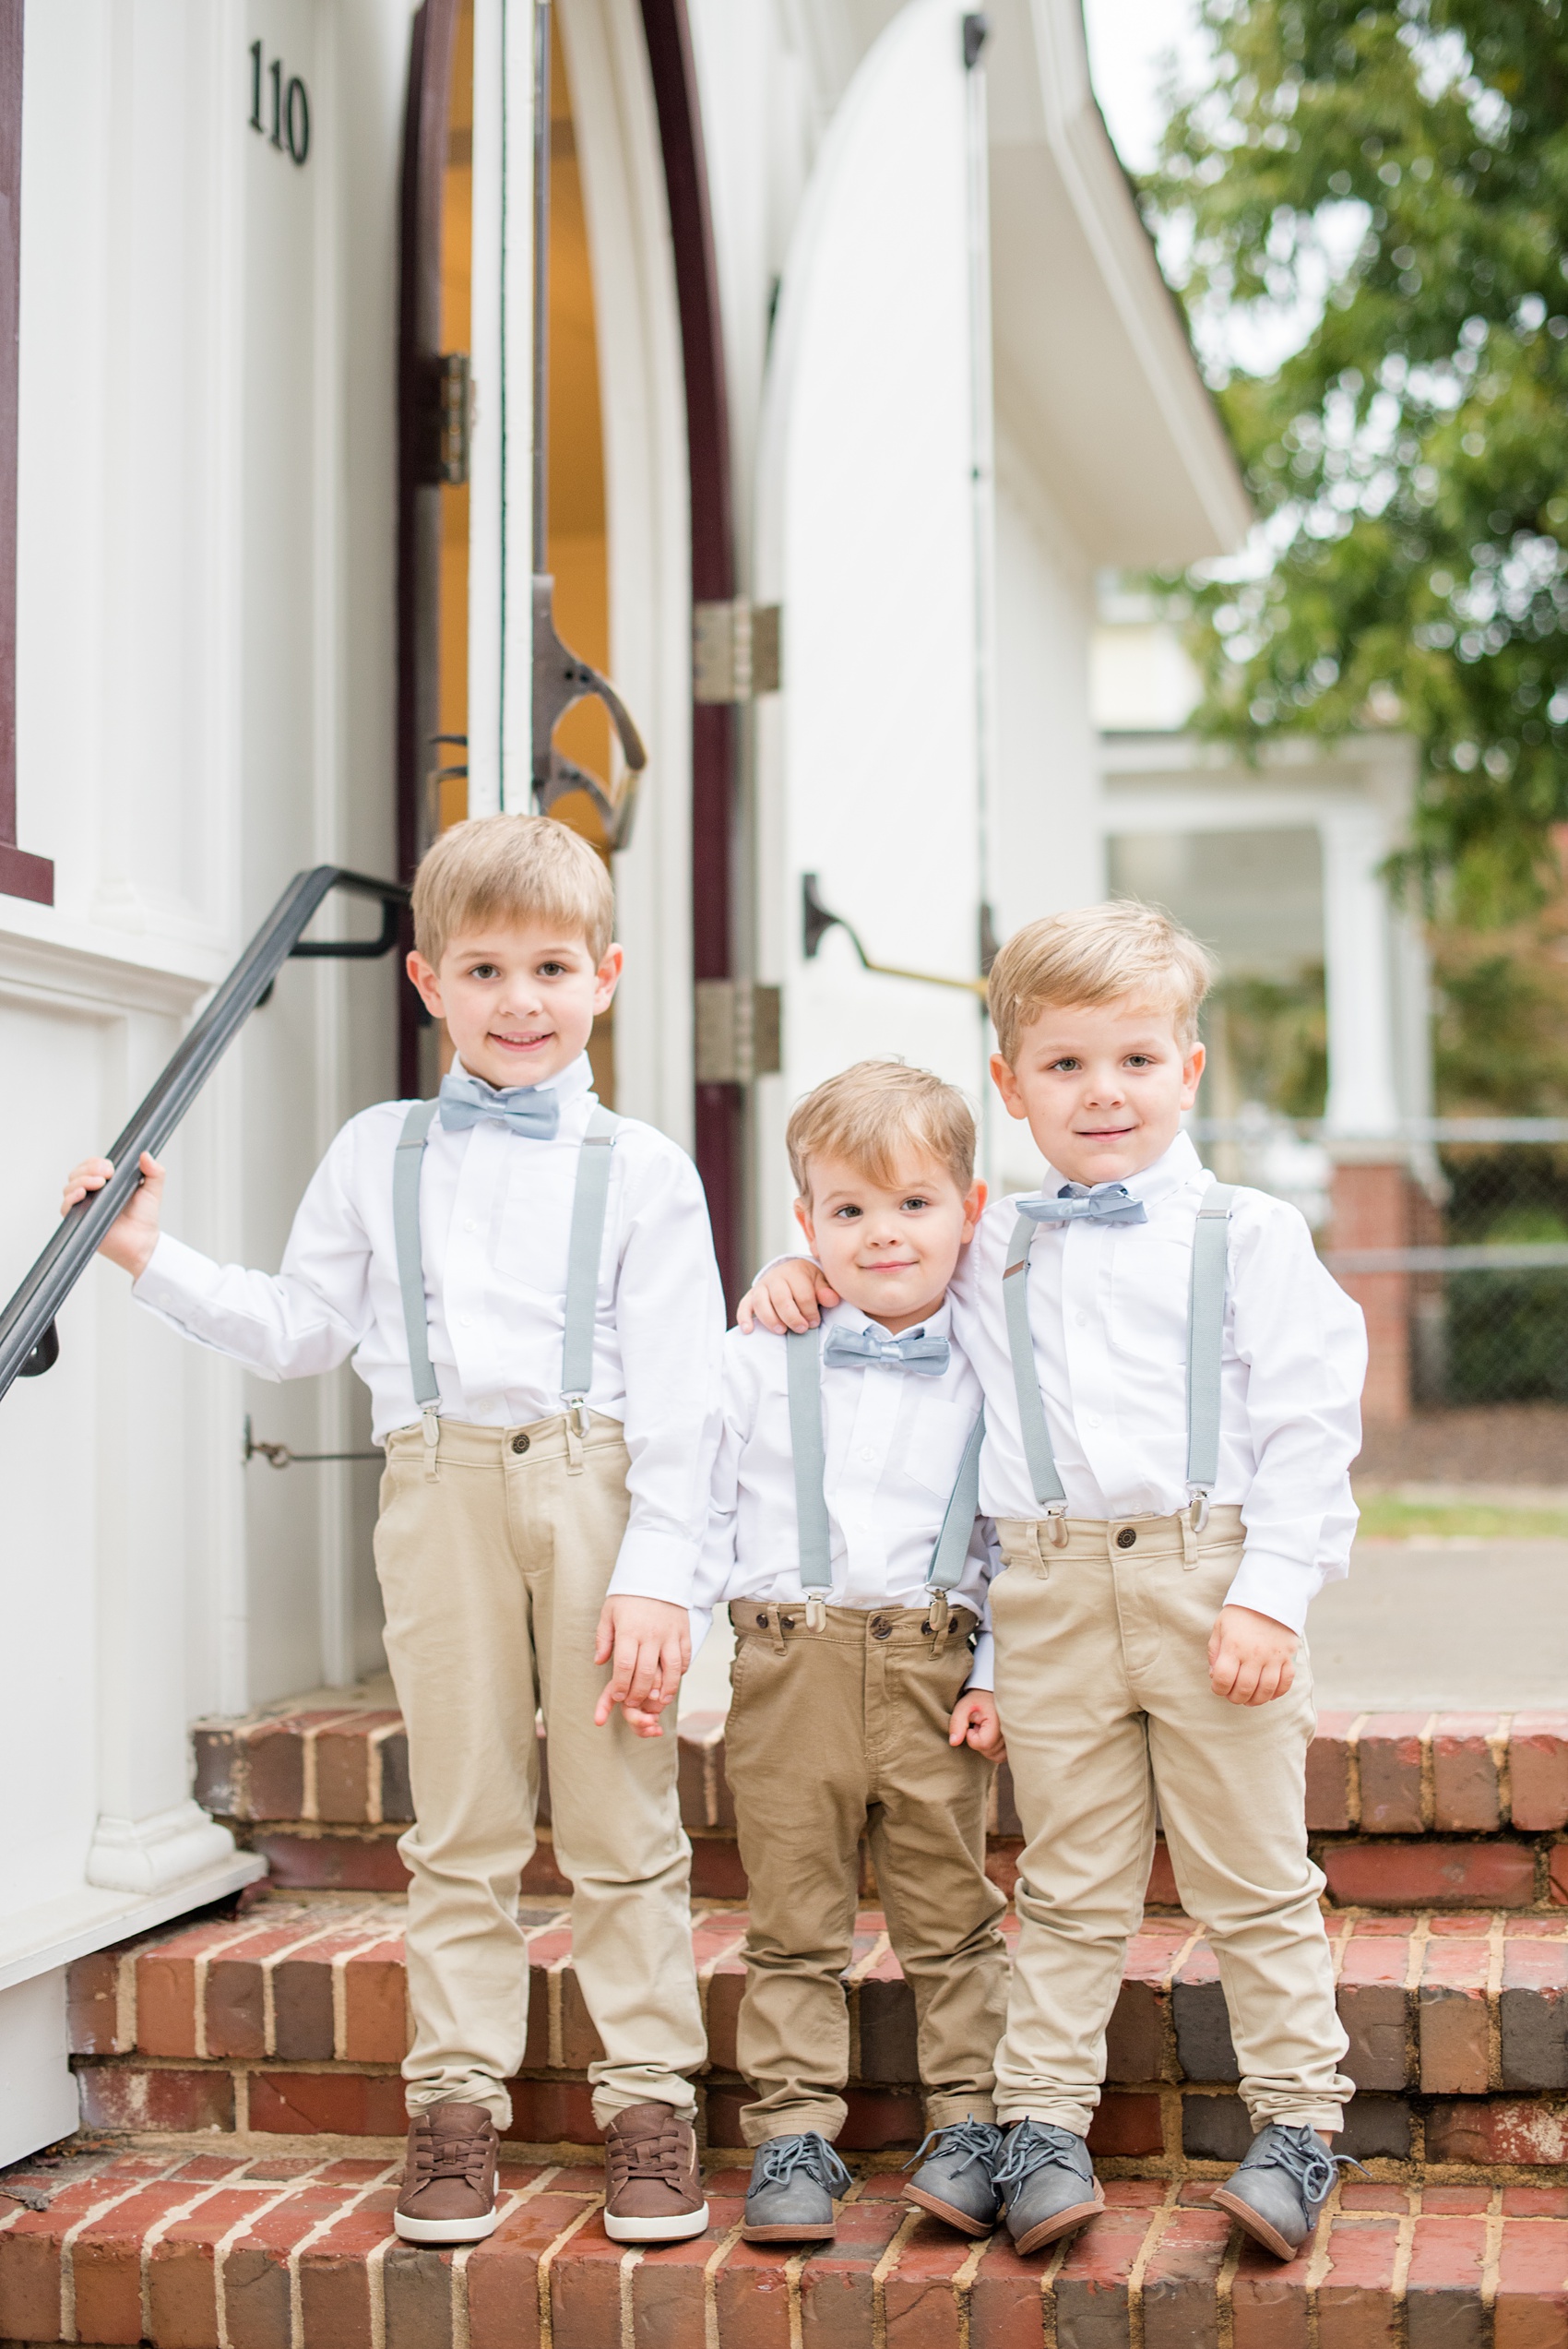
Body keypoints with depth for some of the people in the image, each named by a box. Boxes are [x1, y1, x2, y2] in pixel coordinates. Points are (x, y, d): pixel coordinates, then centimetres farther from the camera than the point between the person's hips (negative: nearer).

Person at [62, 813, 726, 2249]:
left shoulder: (639, 1169, 4)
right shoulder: (376, 1156, 12)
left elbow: (678, 1394, 0)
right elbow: (296, 1332, 19)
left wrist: (656, 1577, -7)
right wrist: (155, 1258, 11)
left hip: (595, 1483, -2)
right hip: (440, 1492, 2)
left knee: (621, 1818, 3)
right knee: (461, 1822, 8)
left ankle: (650, 2098, 14)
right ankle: (457, 2101, 18)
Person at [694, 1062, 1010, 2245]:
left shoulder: (991, 1372, 3)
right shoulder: (758, 1362, 3)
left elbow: (1016, 1537, 5)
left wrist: (996, 1673, -2)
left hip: (932, 1667, 0)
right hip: (790, 1662, 1)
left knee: (952, 1912, 7)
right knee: (795, 1920, 7)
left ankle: (970, 2124, 17)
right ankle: (793, 2133, 15)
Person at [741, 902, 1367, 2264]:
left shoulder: (1250, 1236, 4)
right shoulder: (986, 1250, 12)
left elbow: (1307, 1429, -1)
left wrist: (1272, 1593, -11)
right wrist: (798, 1275, 6)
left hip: (1212, 1575, -2)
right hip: (1049, 1590, 2)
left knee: (1253, 1871, 5)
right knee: (1070, 1886, 8)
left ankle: (1296, 2122, 15)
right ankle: (1042, 2125, 14)